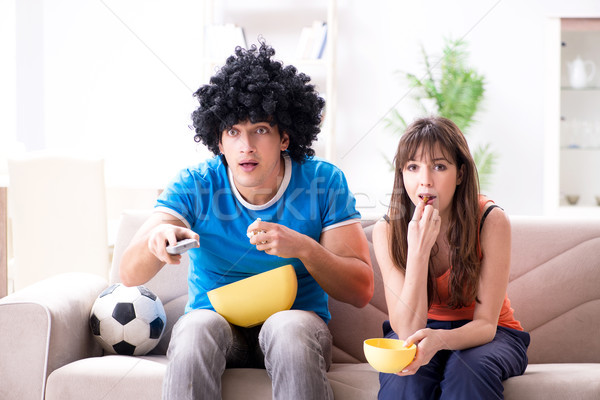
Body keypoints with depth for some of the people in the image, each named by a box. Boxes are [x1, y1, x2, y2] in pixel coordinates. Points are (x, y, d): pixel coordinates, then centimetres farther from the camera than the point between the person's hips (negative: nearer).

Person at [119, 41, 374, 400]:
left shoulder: (323, 182, -6)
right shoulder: (195, 185, -5)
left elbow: (361, 290, -9)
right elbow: (130, 274, -13)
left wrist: (304, 248, -27)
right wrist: (156, 240, -37)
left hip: (296, 319, 0)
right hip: (214, 315, 1)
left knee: (291, 329, -35)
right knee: (196, 330, -34)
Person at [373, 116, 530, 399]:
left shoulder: (491, 221, -20)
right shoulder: (388, 230, -15)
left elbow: (486, 323, -20)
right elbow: (407, 329, -24)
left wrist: (439, 339, -43)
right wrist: (419, 249, -36)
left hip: (485, 334, 0)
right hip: (417, 333, 1)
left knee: (469, 369, -35)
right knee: (406, 375, -34)